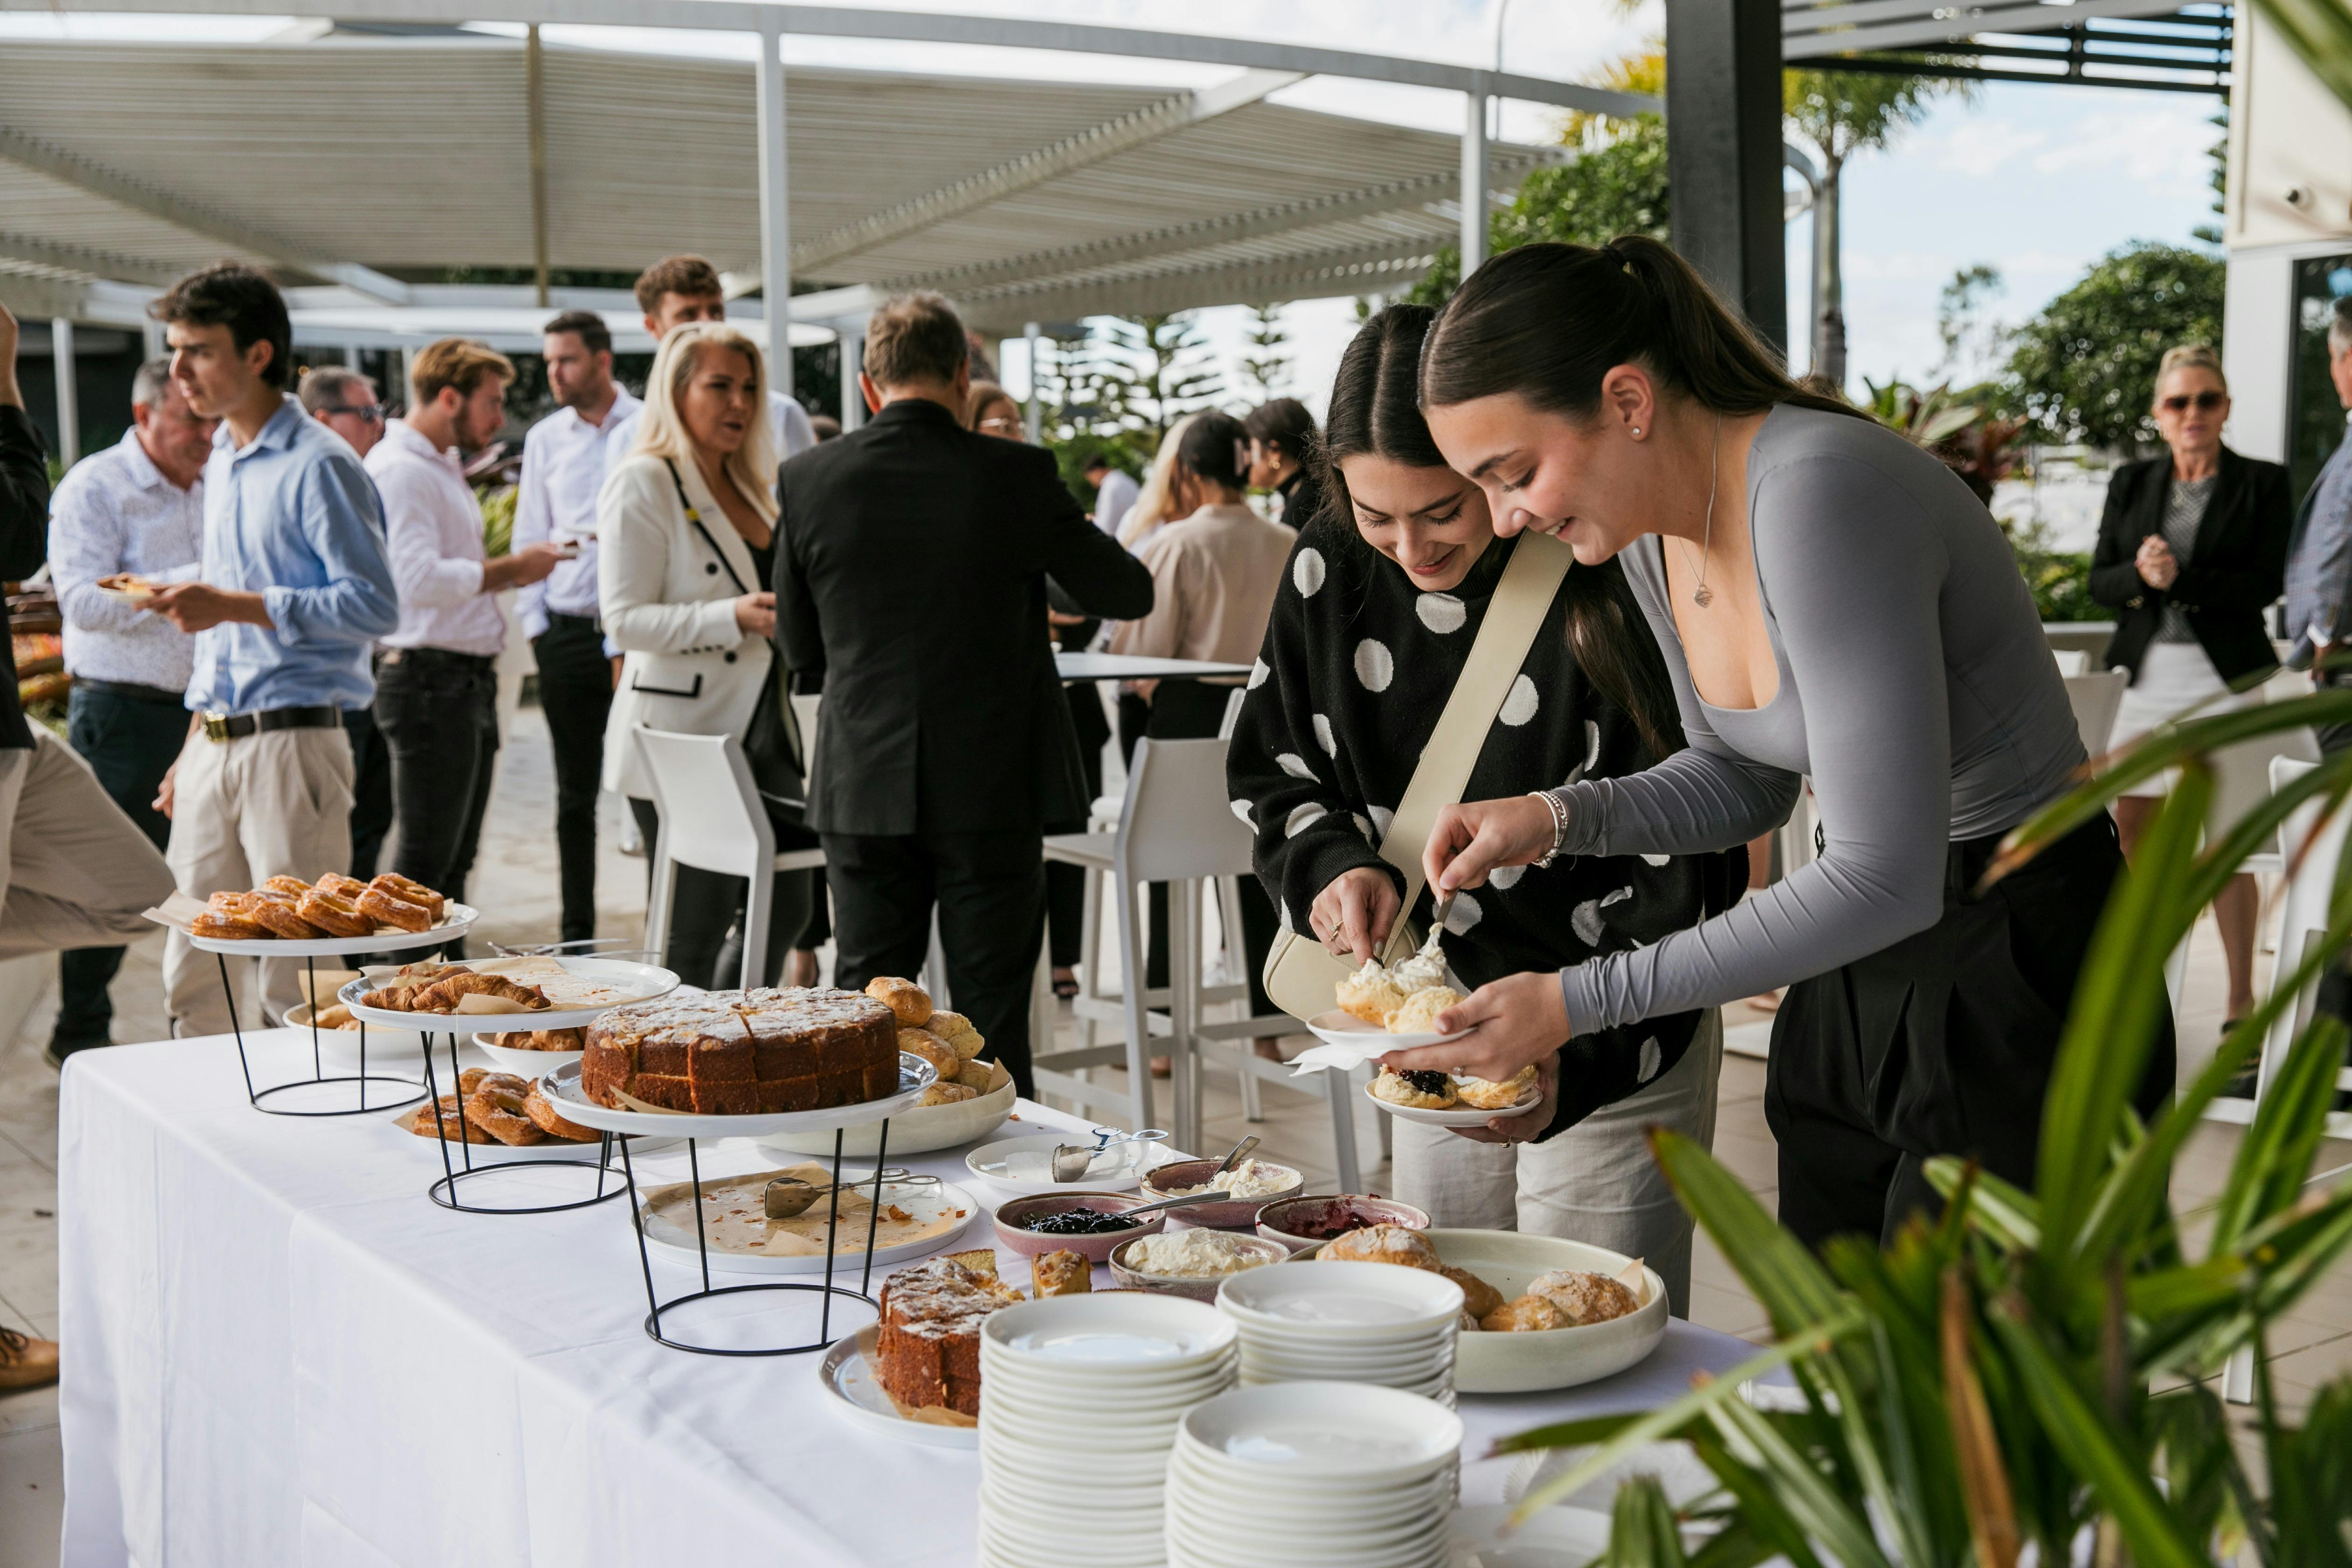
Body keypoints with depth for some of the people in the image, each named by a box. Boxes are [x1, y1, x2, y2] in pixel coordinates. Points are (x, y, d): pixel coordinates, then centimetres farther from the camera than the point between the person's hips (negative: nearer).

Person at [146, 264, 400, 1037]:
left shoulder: (319, 465, -10)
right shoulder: (221, 462, 17)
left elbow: (374, 605, -17)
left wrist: (234, 606, -21)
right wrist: (196, 746, 20)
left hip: (292, 743, -8)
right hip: (217, 744, 8)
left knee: (297, 983, -3)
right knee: (193, 974, 11)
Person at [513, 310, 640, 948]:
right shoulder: (545, 439, 12)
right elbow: (528, 537, 15)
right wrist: (534, 622, 5)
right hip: (567, 632, 3)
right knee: (575, 794, 8)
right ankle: (577, 933, 15)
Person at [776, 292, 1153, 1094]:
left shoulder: (806, 480, -4)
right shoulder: (1018, 474, -10)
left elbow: (800, 652, 5)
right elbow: (1128, 593, 3)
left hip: (865, 786, 2)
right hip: (993, 787, -2)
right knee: (992, 1019, 7)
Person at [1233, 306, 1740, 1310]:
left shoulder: (1615, 587, -21)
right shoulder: (1335, 566, -5)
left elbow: (1684, 865, -19)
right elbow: (1269, 770, 8)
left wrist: (1568, 1044, -30)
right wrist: (1334, 862, -13)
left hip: (1616, 1051, -5)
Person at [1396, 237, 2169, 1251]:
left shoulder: (1822, 494, -29)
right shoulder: (1650, 529, -1)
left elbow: (1885, 879, -30)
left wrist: (1579, 1003, -29)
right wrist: (1558, 817, -4)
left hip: (2015, 974, -8)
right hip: (1856, 976, 8)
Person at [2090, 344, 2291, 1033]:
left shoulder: (2262, 484, 1)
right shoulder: (2131, 484, 11)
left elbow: (2266, 584, -7)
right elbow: (2099, 580, 6)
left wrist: (2182, 580, -19)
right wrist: (2139, 575, -15)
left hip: (2225, 680, -3)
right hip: (2146, 675, 3)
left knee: (2228, 845, 2)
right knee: (2130, 832, -1)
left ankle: (2242, 999, 13)